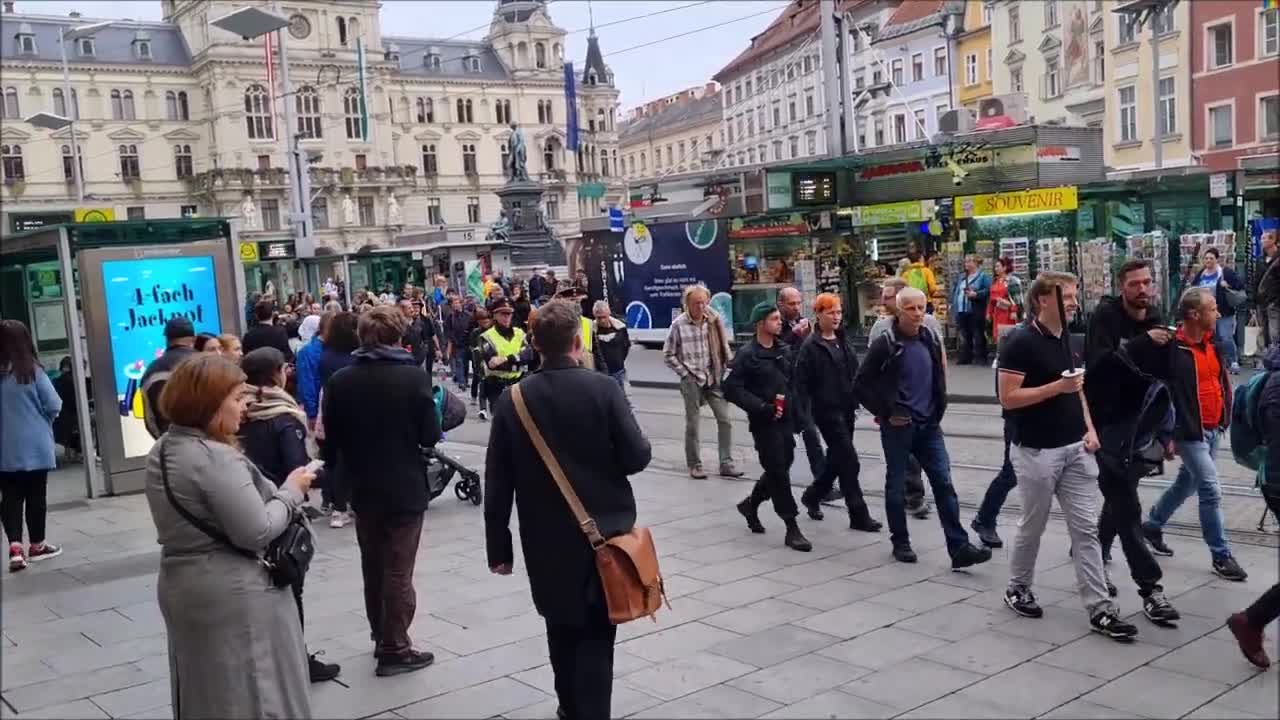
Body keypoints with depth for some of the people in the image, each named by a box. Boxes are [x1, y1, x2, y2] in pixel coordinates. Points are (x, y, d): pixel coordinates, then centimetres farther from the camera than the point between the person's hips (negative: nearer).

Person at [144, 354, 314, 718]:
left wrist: (275, 491, 5)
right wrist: (291, 491, -10)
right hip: (232, 594, -9)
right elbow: (256, 533, -24)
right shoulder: (216, 458, -23)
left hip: (182, 586, 9)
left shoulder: (162, 451, 6)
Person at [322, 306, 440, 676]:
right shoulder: (414, 376, -14)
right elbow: (430, 436, -13)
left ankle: (381, 638, 30)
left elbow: (331, 438, 1)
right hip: (405, 488, -4)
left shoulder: (339, 381, -4)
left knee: (373, 568, 18)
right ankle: (395, 649, 8)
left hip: (362, 489, 4)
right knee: (398, 570, 4)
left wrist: (342, 474, 17)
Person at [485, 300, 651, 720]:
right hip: (603, 531, -3)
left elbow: (497, 483, -2)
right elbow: (637, 457, -12)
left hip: (546, 539, 3)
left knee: (562, 630, 21)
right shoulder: (603, 389, -12)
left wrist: (498, 546, 5)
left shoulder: (513, 400, -4)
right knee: (596, 635, 5)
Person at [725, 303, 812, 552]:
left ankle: (751, 504, 36)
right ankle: (792, 529, -1)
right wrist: (763, 408, -19)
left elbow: (795, 382, 17)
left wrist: (796, 412, 5)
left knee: (780, 470, 13)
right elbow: (732, 389, -13)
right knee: (778, 473, -6)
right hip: (764, 423, -6)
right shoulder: (747, 355, -8)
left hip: (786, 421, 7)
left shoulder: (784, 351, 11)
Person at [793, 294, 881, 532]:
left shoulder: (844, 340, 11)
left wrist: (857, 398, 8)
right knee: (849, 461, -7)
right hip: (827, 410, -7)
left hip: (846, 408, 7)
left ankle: (812, 495, 37)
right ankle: (859, 515, -1)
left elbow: (854, 372, 17)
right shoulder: (810, 346, -10)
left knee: (837, 459, 16)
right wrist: (805, 414, -17)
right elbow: (801, 383, -12)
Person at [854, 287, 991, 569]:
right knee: (895, 485, 7)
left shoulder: (931, 340, 5)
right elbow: (860, 385, -8)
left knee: (944, 483, -3)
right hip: (898, 426, -4)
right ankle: (900, 543, 21)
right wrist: (885, 413, -9)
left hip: (929, 425, 4)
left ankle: (959, 548, -3)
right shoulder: (885, 344, -10)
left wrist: (939, 410, 11)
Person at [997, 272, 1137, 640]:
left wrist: (1089, 429, 7)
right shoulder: (1021, 343, -14)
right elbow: (1008, 398, -18)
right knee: (1032, 527, 9)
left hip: (1075, 449, 7)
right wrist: (1058, 386, -22)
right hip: (1037, 452, -7)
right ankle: (1017, 589, 29)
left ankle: (1100, 609, 5)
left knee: (1086, 530, 3)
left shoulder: (1068, 340, 10)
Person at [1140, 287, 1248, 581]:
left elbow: (1222, 380, 19)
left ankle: (1152, 525, 40)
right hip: (1190, 433, -8)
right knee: (1211, 492, -6)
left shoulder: (1212, 343, 6)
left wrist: (1225, 417, 14)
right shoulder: (1172, 348, -18)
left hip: (1213, 429, 8)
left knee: (1187, 482, 21)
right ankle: (1221, 556, 6)